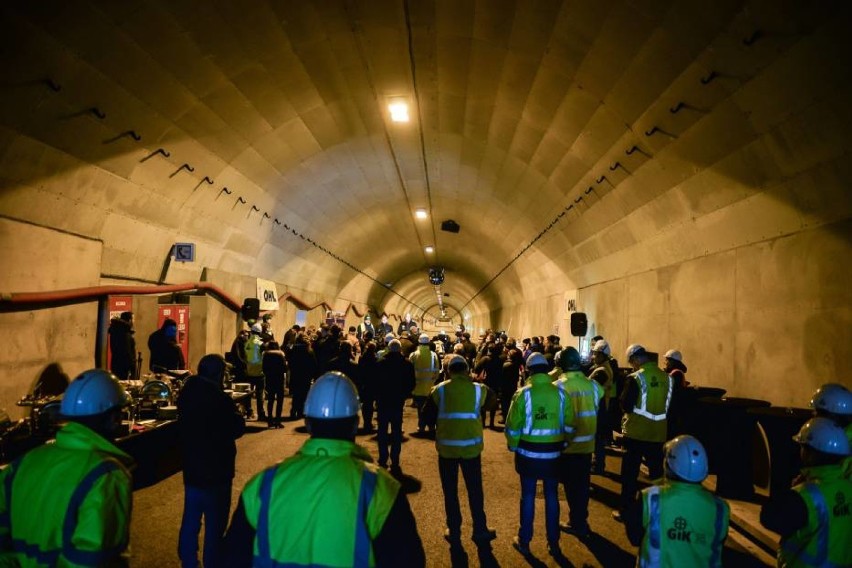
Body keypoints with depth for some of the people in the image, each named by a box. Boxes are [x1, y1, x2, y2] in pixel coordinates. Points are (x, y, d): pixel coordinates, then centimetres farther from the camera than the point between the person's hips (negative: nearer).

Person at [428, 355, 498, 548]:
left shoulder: (439, 389, -4)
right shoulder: (478, 389, -3)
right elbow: (492, 402, 15)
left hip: (446, 446, 0)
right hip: (471, 446, 0)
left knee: (450, 491, 12)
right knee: (475, 490, 12)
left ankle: (454, 532, 19)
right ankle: (480, 532, 20)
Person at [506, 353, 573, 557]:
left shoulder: (524, 393, -12)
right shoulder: (560, 392, -5)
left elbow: (513, 425, -9)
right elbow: (568, 423, 1)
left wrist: (513, 446, 6)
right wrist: (563, 444, 15)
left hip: (529, 452, -2)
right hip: (553, 452, 2)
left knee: (528, 495, 10)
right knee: (551, 496, 13)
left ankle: (524, 541, 20)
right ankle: (553, 542, 22)